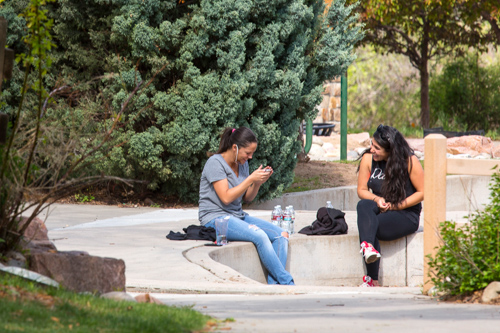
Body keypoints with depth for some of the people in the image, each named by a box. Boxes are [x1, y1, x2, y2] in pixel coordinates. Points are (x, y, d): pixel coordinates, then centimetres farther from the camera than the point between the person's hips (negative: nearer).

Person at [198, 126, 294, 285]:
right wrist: (251, 179, -19)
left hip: (238, 216, 8)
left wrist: (258, 183, -5)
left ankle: (274, 284, -21)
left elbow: (247, 198, 14)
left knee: (281, 235, -13)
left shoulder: (242, 164, 11)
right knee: (259, 236, -31)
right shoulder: (215, 163, -12)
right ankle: (286, 282, -25)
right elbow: (226, 197, -20)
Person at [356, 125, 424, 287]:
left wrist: (396, 206, -15)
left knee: (368, 227, -29)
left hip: (406, 215, -4)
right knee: (363, 205, -31)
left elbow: (422, 192, -6)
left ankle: (371, 279, -28)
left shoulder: (409, 161, -9)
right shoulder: (368, 159, 1)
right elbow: (361, 190, 7)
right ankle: (368, 247, -48)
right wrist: (377, 200, -15)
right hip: (380, 212, 4)